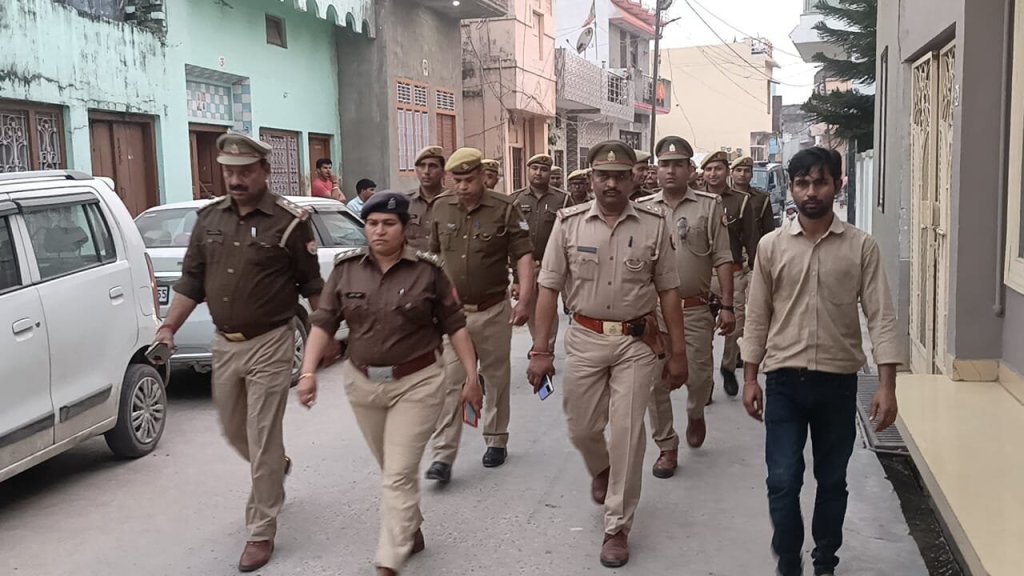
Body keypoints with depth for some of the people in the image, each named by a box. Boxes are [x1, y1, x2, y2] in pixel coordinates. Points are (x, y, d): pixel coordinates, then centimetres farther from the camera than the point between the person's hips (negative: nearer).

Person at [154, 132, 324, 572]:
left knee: (262, 440, -1)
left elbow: (311, 284, -2)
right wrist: (168, 328, 2)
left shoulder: (289, 221, -9)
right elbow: (191, 281, 9)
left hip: (270, 344, -6)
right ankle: (276, 469, 51)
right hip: (224, 344, 6)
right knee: (233, 430, 20)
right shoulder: (209, 218, 6)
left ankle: (261, 532, 11)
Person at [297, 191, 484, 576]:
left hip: (417, 384, -4)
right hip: (362, 383, 4)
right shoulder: (346, 268, -2)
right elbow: (323, 323, -3)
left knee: (399, 476, -4)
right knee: (392, 469, 20)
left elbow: (455, 325, -3)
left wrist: (471, 376, -3)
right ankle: (411, 530, 43)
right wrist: (308, 372, -14)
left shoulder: (428, 271, -9)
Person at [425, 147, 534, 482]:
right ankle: (443, 457, -1)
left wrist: (524, 300, -19)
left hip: (493, 311, -2)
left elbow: (523, 255, -9)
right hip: (452, 312, 2)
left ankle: (496, 441, 30)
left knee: (496, 379, 13)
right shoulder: (441, 207, 3)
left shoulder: (504, 209, -7)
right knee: (449, 383, -3)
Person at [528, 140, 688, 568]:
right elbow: (549, 288, -2)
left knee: (627, 435, 1)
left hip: (637, 341, -1)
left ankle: (617, 527, 17)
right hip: (585, 338, 1)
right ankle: (601, 471, 47)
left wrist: (678, 353, 2)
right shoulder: (569, 222, -3)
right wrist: (540, 350, -6)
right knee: (581, 429, 12)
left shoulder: (653, 225, -3)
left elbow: (668, 292, 3)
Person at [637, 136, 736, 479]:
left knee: (699, 376, 3)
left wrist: (727, 306, -6)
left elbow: (722, 259, -1)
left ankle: (695, 414, 38)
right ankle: (667, 447, 18)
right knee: (656, 381, 4)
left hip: (695, 309, -1)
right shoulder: (642, 209, 6)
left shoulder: (709, 206, 1)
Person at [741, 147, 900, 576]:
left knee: (832, 481, 13)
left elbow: (881, 317, -5)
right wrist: (750, 379, 3)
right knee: (782, 481, -2)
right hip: (784, 380, 0)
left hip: (838, 382, 0)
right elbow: (757, 317, 5)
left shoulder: (862, 246, -4)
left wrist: (887, 386, -11)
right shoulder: (771, 246, 0)